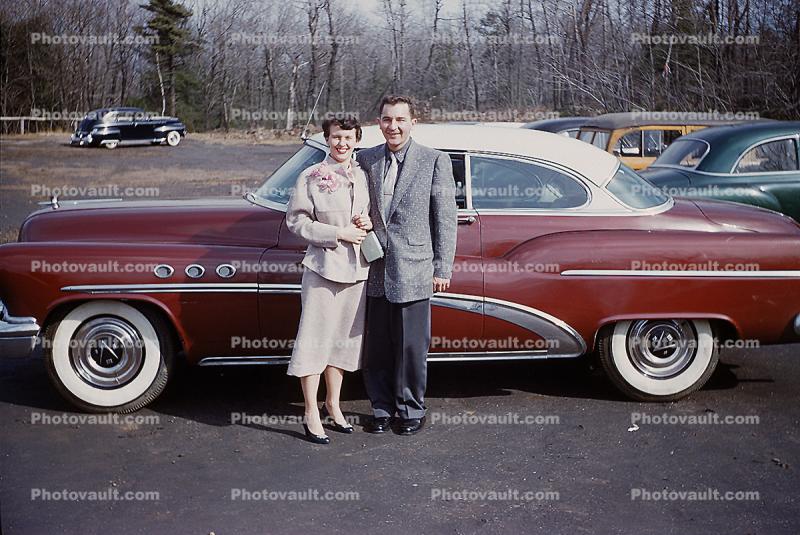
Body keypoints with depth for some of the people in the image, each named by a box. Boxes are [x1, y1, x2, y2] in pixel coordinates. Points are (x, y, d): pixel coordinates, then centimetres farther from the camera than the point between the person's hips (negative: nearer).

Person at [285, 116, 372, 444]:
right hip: (323, 267, -5)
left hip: (357, 269, 5)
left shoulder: (364, 176, 8)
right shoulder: (311, 177, -5)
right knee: (315, 338, -2)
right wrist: (339, 234, -15)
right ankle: (311, 413, 8)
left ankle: (333, 404, 28)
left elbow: (374, 212, 20)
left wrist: (369, 223, -4)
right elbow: (296, 221, -8)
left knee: (344, 338, 13)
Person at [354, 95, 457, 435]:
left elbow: (446, 219, -2)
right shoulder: (365, 159, 7)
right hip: (376, 271, 4)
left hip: (413, 272, -3)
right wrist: (356, 222, -4)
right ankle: (382, 409, 27)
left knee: (411, 347, 5)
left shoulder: (435, 161, -3)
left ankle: (411, 411, 22)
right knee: (377, 347, 11)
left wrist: (443, 268, -5)